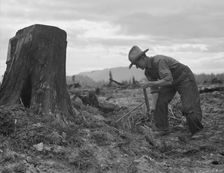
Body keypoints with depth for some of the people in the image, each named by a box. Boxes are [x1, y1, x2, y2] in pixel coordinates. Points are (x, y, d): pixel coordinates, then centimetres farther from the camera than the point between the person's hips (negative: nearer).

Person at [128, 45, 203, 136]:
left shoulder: (159, 61, -33)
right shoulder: (148, 71, -6)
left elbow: (168, 80, -41)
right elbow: (154, 89, -7)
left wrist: (151, 83, -35)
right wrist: (153, 105, -18)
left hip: (185, 78, -8)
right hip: (171, 81, 8)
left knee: (189, 108, -15)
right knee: (159, 101, -5)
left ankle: (197, 132, 6)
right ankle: (162, 129, 4)